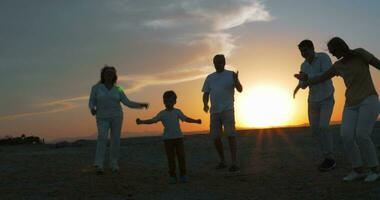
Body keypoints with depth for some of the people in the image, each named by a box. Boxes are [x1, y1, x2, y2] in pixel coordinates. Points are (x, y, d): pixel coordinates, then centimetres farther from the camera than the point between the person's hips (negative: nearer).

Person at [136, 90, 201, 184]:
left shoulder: (177, 112, 6)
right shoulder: (162, 113, 1)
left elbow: (185, 118, 7)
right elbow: (153, 120, -5)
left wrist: (196, 121, -5)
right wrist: (141, 122, -16)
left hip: (178, 137, 1)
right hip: (167, 138, -1)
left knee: (181, 156, -1)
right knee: (170, 158, 1)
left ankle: (183, 175, 9)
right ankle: (172, 176, 9)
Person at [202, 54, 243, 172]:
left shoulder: (231, 75, 3)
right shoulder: (210, 78, 14)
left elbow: (240, 89, -6)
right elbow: (206, 93, 12)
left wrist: (236, 80, -26)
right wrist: (205, 104, -8)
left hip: (227, 109, -4)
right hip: (214, 111, 4)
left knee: (231, 135, -12)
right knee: (215, 137, 5)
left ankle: (234, 163, -10)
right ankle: (222, 161, 19)